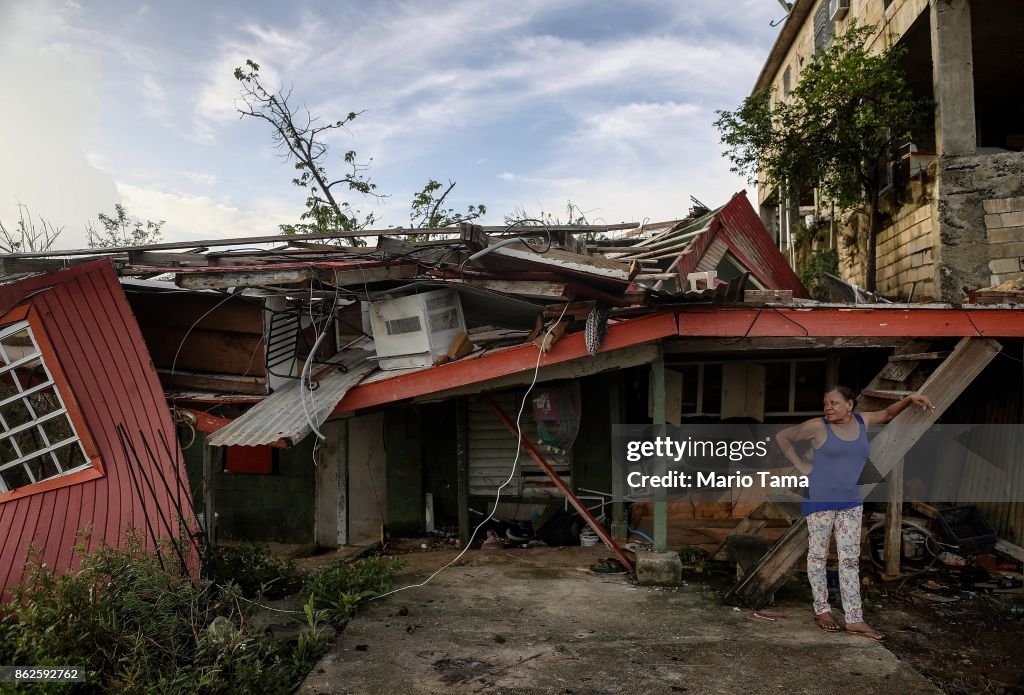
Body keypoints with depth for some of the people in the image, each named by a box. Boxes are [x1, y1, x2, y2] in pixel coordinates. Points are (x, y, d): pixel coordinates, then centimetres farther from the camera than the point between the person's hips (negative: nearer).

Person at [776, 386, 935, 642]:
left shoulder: (861, 421, 4)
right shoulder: (818, 426, -10)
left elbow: (887, 414, 23)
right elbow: (782, 437, -1)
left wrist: (910, 399, 6)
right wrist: (800, 466, -4)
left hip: (851, 501, 5)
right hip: (820, 499, -4)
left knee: (850, 559, 5)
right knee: (818, 554, 5)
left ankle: (854, 620, 8)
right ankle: (821, 610, 18)